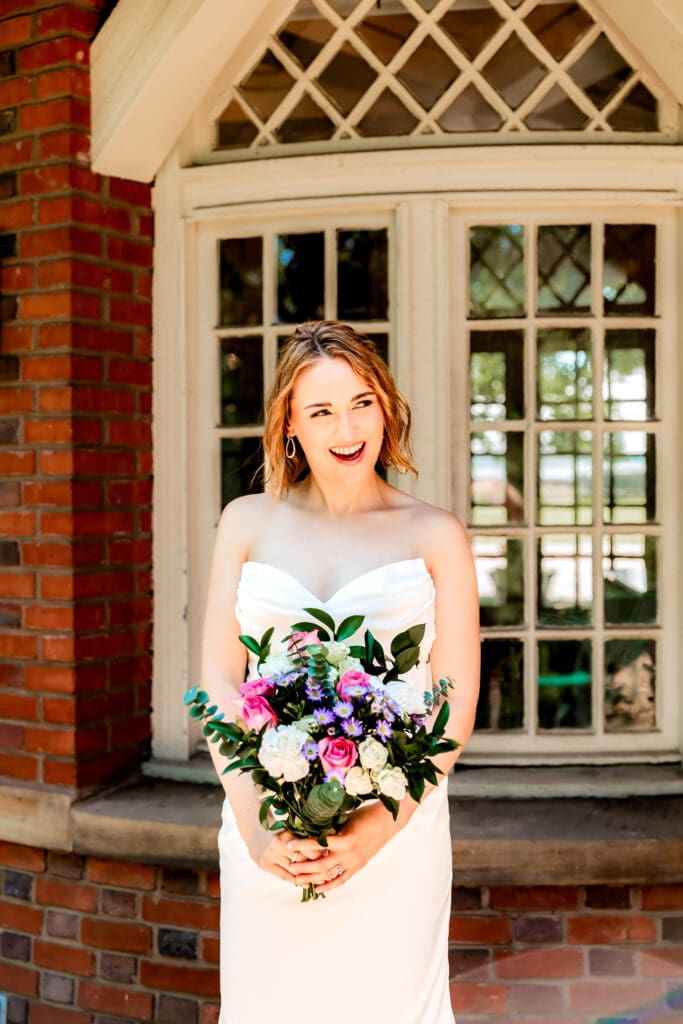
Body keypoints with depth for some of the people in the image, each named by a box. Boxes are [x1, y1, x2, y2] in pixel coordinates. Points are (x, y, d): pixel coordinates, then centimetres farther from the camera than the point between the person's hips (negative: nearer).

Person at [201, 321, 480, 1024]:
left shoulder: (435, 536, 3)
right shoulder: (248, 522, 8)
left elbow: (456, 704, -1)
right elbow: (218, 681, 3)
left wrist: (377, 828, -12)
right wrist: (255, 824, -9)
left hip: (396, 828, -1)